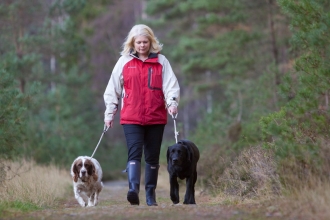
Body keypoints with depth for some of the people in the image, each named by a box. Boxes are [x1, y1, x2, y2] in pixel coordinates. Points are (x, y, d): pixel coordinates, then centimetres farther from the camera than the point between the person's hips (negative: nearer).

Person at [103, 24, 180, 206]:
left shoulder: (161, 61, 6)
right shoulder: (124, 61, 6)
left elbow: (171, 85, 1)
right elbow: (113, 89, 10)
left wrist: (172, 103, -17)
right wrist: (109, 113, 7)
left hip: (156, 118, 1)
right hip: (131, 118, -1)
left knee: (152, 157, 7)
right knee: (134, 153, -16)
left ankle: (150, 195, 17)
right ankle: (133, 190, -29)